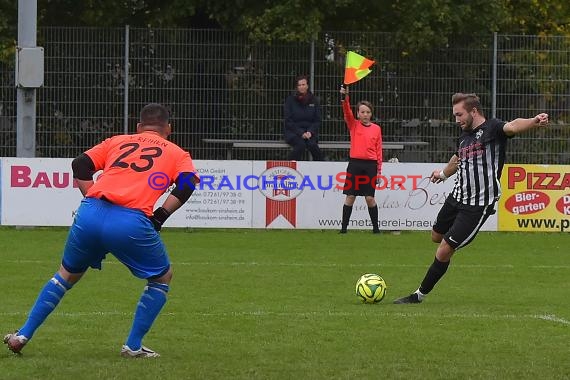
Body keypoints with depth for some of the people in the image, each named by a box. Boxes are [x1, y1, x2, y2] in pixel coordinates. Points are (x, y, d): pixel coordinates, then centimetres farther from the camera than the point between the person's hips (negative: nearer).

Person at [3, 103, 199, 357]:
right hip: (132, 222, -3)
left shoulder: (117, 141, 28)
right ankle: (133, 347, 15)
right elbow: (186, 183, 2)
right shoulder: (177, 153, 22)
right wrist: (159, 217, 5)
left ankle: (23, 335, 24)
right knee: (162, 278, 21)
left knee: (67, 275, 27)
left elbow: (80, 165, 15)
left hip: (89, 214, 3)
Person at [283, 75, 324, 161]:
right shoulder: (290, 100, 1)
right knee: (301, 144, -32)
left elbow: (317, 120, 8)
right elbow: (288, 121, -4)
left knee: (312, 144, -30)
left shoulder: (313, 100, 7)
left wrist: (310, 132, -11)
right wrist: (301, 133, -15)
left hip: (309, 132, 2)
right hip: (293, 132, -2)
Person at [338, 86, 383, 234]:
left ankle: (375, 227, 12)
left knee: (370, 198, 0)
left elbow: (379, 149, 6)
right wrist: (344, 98, -29)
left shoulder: (376, 129, 7)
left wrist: (379, 169, 2)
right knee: (350, 197, 1)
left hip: (370, 165, 0)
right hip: (355, 164, 0)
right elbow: (347, 112, -11)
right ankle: (344, 227, 6)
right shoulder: (353, 125, 6)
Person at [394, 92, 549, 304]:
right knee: (437, 236, 24)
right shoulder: (464, 136, 9)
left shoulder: (492, 128, -14)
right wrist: (443, 174, 50)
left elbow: (512, 127, -36)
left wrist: (534, 122, -57)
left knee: (444, 250, -5)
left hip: (478, 206, -8)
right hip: (456, 197, 8)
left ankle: (420, 295, 9)